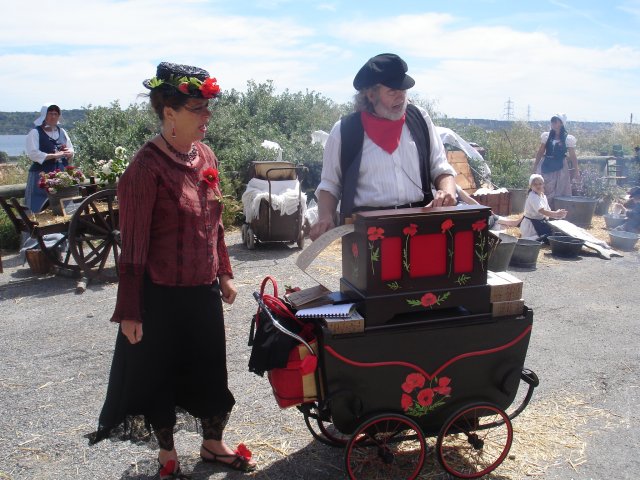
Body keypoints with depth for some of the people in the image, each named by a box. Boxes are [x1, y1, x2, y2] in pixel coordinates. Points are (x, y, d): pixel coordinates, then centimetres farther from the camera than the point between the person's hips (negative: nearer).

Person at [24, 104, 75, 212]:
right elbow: (33, 154, -13)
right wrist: (54, 155, -18)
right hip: (42, 176, -5)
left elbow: (71, 150, 17)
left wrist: (68, 152, -7)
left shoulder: (62, 132, 15)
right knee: (40, 208, -6)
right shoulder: (35, 133, -2)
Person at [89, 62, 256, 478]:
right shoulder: (146, 167, -19)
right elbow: (134, 245, -16)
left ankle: (213, 443, 40)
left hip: (204, 289, 6)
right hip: (162, 295, -6)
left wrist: (224, 273, 15)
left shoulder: (205, 155, 2)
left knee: (212, 367, 18)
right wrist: (130, 310, -13)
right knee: (160, 373, 13)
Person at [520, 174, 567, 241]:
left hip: (540, 222, 9)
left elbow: (548, 211, 6)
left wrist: (557, 215, -13)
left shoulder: (543, 196, 8)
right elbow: (542, 211, -31)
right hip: (531, 224, -9)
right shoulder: (532, 197, -21)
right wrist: (556, 213, -34)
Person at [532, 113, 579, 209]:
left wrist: (576, 170, -4)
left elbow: (572, 156, 0)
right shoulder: (546, 136, 4)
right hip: (546, 167, 2)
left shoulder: (568, 139, -3)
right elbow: (540, 152, 8)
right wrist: (535, 167, 7)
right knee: (543, 192, 5)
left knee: (559, 193, 2)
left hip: (560, 168, -2)